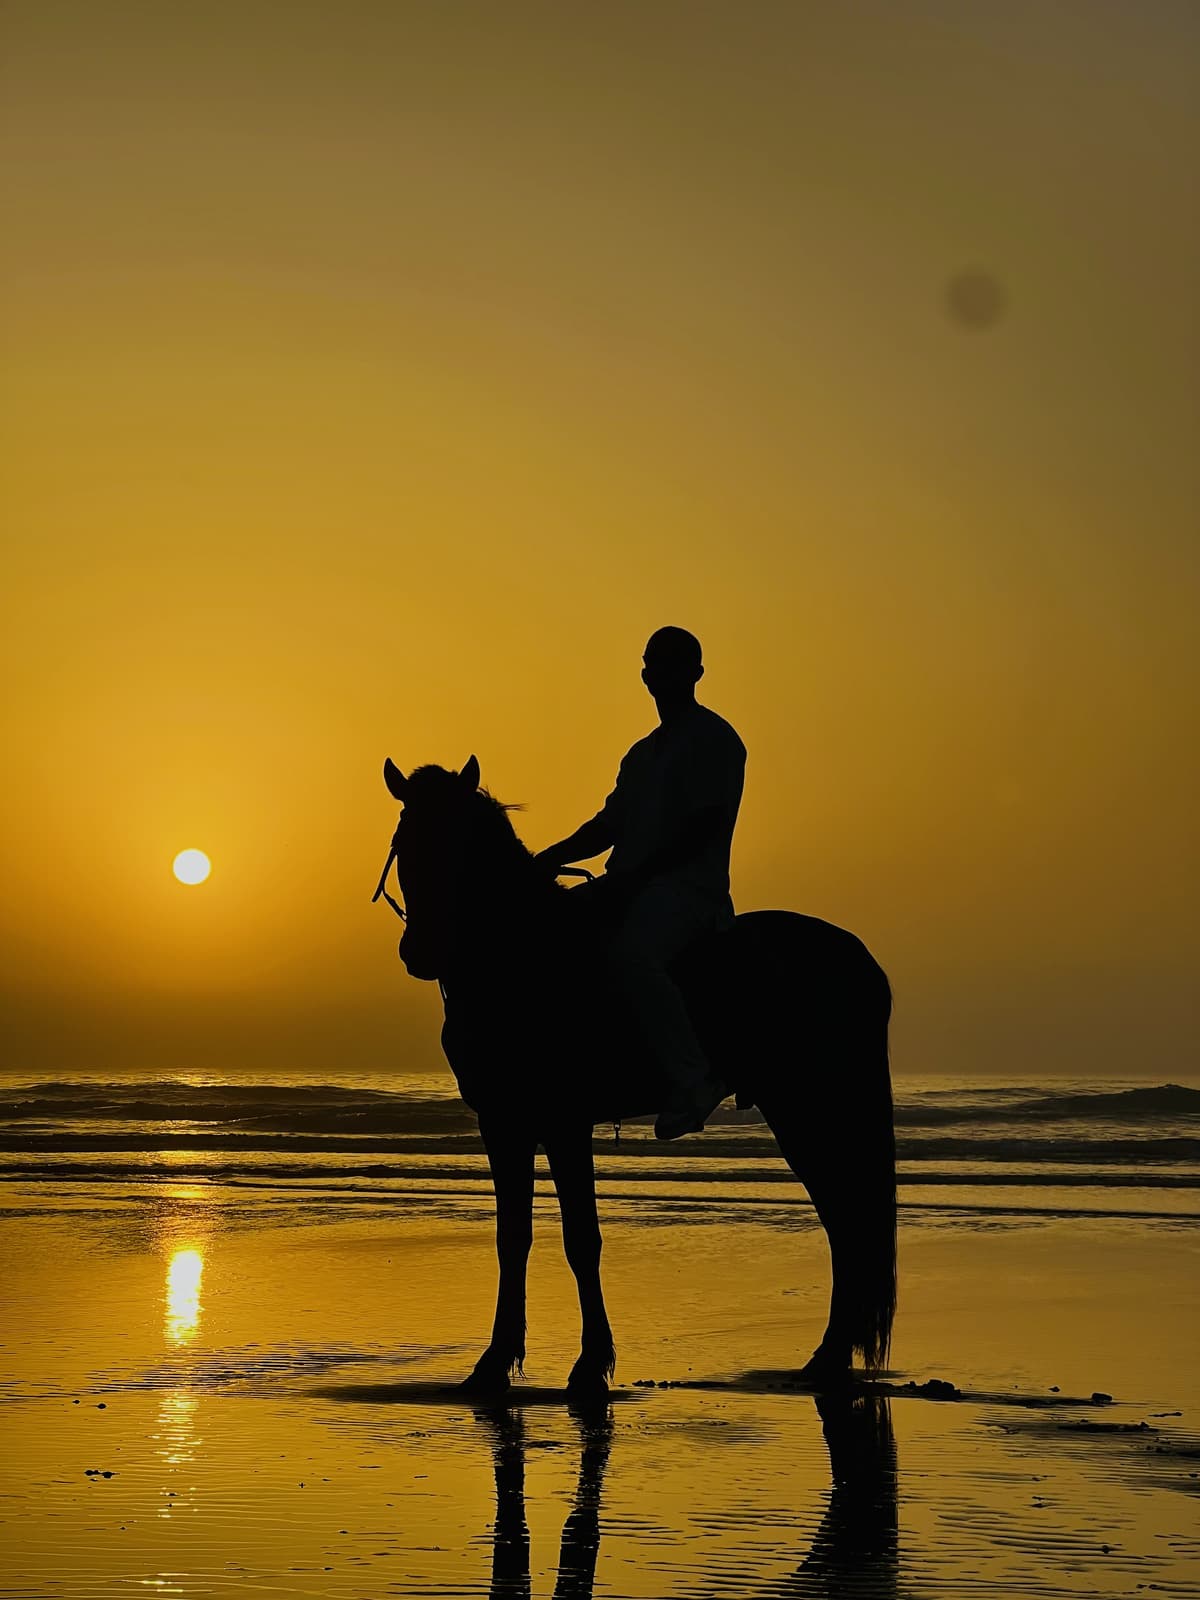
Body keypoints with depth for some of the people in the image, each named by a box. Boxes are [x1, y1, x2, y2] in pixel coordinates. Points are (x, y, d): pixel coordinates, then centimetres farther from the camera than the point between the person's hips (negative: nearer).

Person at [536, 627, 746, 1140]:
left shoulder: (714, 739, -2)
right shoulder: (643, 752, 24)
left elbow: (705, 822, -14)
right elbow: (610, 824, 25)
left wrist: (638, 873, -21)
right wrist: (557, 856, 7)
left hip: (689, 885, -10)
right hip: (634, 886, 10)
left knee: (632, 954, -37)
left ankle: (693, 1079, -31)